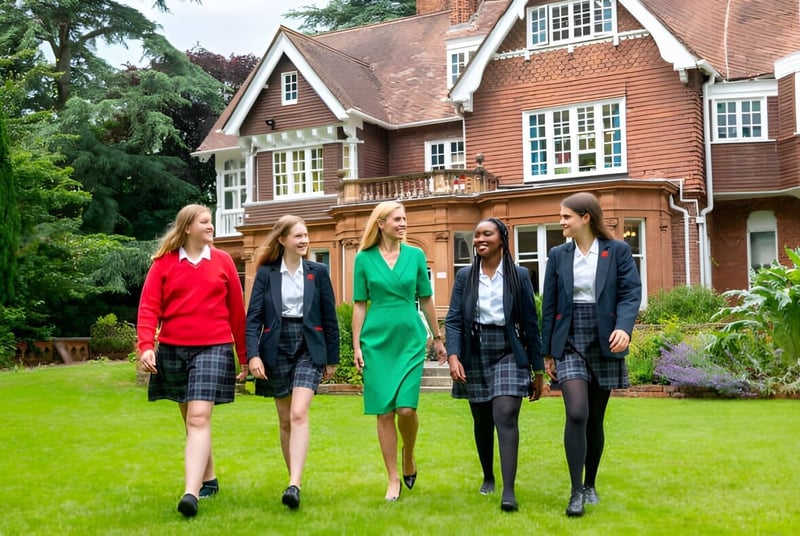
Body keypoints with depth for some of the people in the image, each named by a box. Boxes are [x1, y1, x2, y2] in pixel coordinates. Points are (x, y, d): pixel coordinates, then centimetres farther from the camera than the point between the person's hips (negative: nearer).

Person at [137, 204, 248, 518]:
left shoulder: (222, 261, 3)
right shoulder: (163, 262, 3)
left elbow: (236, 310, 6)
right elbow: (149, 306, -3)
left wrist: (244, 354, 8)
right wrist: (146, 345, -17)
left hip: (213, 349, -2)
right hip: (173, 350, 2)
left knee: (199, 417, -15)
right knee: (189, 419, 13)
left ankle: (191, 492, -18)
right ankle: (208, 479, 30)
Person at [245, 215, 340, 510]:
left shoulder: (318, 272, 3)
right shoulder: (266, 273, 2)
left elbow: (329, 317, 6)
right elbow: (253, 317, -3)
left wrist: (332, 358, 7)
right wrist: (253, 354, -15)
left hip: (309, 348, -1)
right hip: (277, 349, 1)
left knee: (299, 414, -17)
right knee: (285, 420, 9)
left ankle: (294, 485, -22)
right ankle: (294, 478, 23)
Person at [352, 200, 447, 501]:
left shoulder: (415, 255, 4)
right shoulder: (364, 259, 2)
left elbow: (426, 299, 11)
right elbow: (359, 305, 5)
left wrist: (437, 338, 14)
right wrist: (356, 346, 2)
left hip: (410, 340, 0)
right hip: (377, 341, 0)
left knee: (406, 408, -10)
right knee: (384, 412, 0)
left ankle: (409, 455, 22)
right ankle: (393, 479, 13)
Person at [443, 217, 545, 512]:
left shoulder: (519, 275, 1)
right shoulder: (464, 276, 5)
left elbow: (530, 324, 2)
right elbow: (454, 320, 0)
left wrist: (538, 370, 2)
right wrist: (453, 356, -16)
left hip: (508, 354, -2)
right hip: (475, 356, 3)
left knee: (506, 417, -16)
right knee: (482, 421, 12)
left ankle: (509, 491, -18)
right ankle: (488, 477, 33)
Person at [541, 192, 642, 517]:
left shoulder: (618, 251, 0)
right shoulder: (558, 255, 6)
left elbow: (631, 293, -7)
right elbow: (549, 305, 7)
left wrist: (624, 327, -26)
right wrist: (547, 351, 6)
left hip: (604, 344, 0)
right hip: (570, 344, 0)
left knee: (595, 419, 9)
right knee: (576, 414, -15)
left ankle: (590, 485, 26)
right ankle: (576, 492, -8)